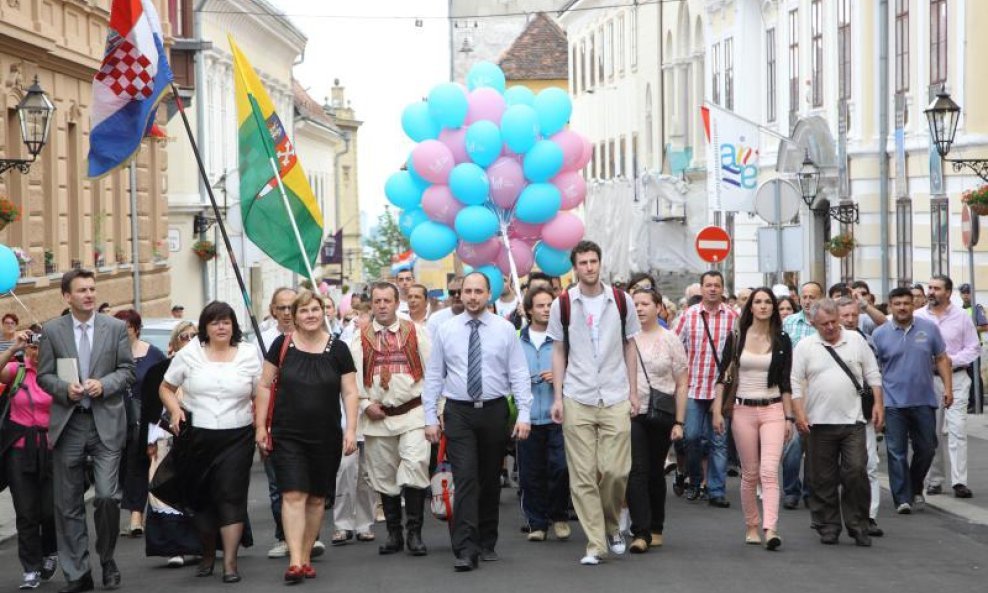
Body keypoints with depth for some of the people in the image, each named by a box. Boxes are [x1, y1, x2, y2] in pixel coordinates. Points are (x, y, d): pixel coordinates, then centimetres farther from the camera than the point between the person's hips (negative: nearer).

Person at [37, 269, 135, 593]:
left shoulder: (115, 328, 4)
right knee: (68, 504, 6)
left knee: (108, 496, -11)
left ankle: (107, 558, 14)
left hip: (106, 423, -1)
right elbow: (44, 376, 5)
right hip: (68, 424, 1)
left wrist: (103, 385, -12)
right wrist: (65, 389, -14)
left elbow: (127, 371, 4)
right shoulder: (52, 331, 3)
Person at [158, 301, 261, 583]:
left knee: (232, 496, -8)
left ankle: (230, 561, -6)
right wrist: (175, 410, -8)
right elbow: (166, 388, 10)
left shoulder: (248, 355, 4)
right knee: (201, 497, 9)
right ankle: (207, 554, 27)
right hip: (196, 437, 1)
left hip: (237, 437, -1)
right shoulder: (189, 354, 4)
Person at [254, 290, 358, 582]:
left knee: (317, 498, 8)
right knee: (293, 495, -10)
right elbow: (265, 386, 5)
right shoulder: (282, 345, 0)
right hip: (287, 436, -1)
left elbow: (350, 392, 3)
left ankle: (306, 558, 21)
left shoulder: (338, 349, 1)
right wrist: (260, 426, 0)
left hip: (326, 438, 2)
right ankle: (295, 561, -13)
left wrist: (351, 430, -6)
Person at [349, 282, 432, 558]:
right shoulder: (360, 339, 6)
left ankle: (414, 532, -7)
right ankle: (394, 534, 20)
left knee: (415, 466, -16)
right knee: (384, 476, 8)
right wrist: (365, 404, -5)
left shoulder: (416, 333, 3)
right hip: (377, 417, 2)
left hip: (412, 413, -2)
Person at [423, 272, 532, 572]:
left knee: (491, 480, 10)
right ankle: (465, 549, -13)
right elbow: (434, 376, 4)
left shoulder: (505, 330, 1)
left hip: (494, 411, 1)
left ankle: (487, 543, 23)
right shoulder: (445, 330, 2)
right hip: (458, 412, -1)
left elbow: (519, 374, -1)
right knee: (465, 478, -11)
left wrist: (524, 414, -8)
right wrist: (430, 417, -1)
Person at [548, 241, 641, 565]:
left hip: (615, 399, 0)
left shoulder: (621, 301, 4)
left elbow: (629, 347, 10)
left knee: (616, 470, -4)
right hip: (577, 401, 0)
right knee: (583, 475, -1)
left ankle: (611, 526, 23)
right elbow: (559, 353, 6)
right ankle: (595, 544, 5)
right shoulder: (563, 305, 2)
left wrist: (633, 392, 5)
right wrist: (558, 397, 0)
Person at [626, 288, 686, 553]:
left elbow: (681, 384, 4)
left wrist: (679, 422, -2)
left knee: (656, 471, 10)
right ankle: (641, 532, -14)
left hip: (661, 415, 1)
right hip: (630, 413, -1)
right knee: (637, 471, -11)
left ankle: (655, 529, 23)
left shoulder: (670, 340, 4)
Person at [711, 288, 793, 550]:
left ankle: (770, 529, -24)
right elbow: (724, 376, 5)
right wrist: (717, 411, -2)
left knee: (769, 471, -15)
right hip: (743, 410, 1)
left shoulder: (782, 340, 4)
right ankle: (751, 527, 18)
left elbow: (786, 382, 7)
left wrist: (789, 417, 4)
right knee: (750, 474, 6)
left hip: (773, 410, -1)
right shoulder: (737, 338, 3)